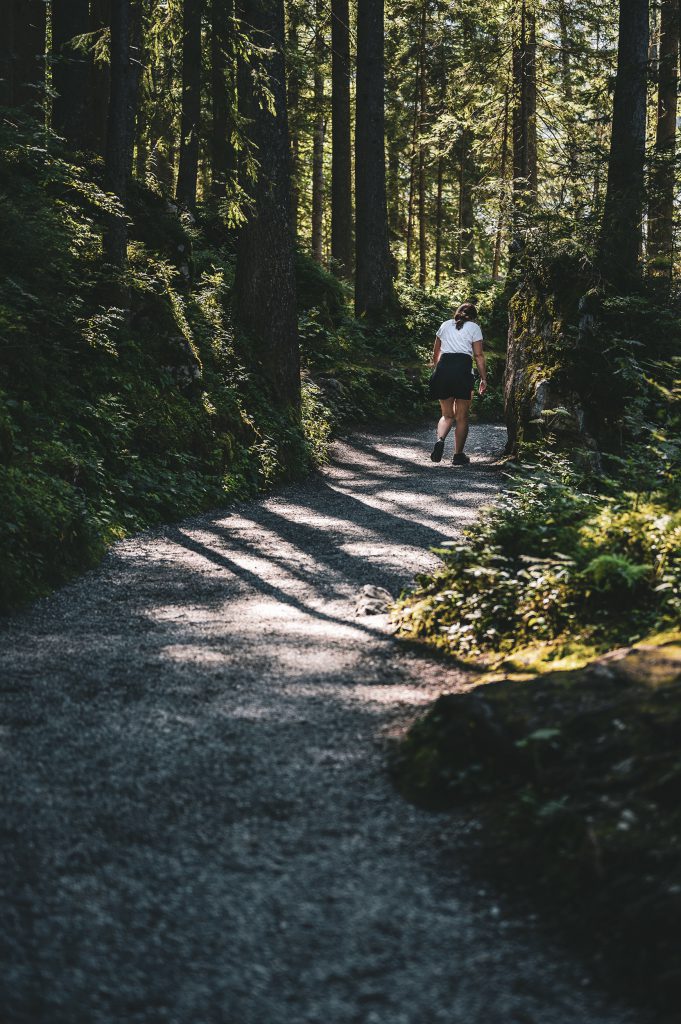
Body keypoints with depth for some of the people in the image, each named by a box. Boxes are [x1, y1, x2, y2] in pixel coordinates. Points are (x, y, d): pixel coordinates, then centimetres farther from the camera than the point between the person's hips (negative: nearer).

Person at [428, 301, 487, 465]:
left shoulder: (445, 325, 18)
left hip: (444, 368, 3)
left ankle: (439, 439, -16)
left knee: (447, 415, 13)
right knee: (462, 416, 6)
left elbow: (436, 352, 23)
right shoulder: (474, 327, 9)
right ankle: (458, 455, 6)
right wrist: (483, 379, 3)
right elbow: (479, 355, 1)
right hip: (463, 369, -3)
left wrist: (437, 368, 38)